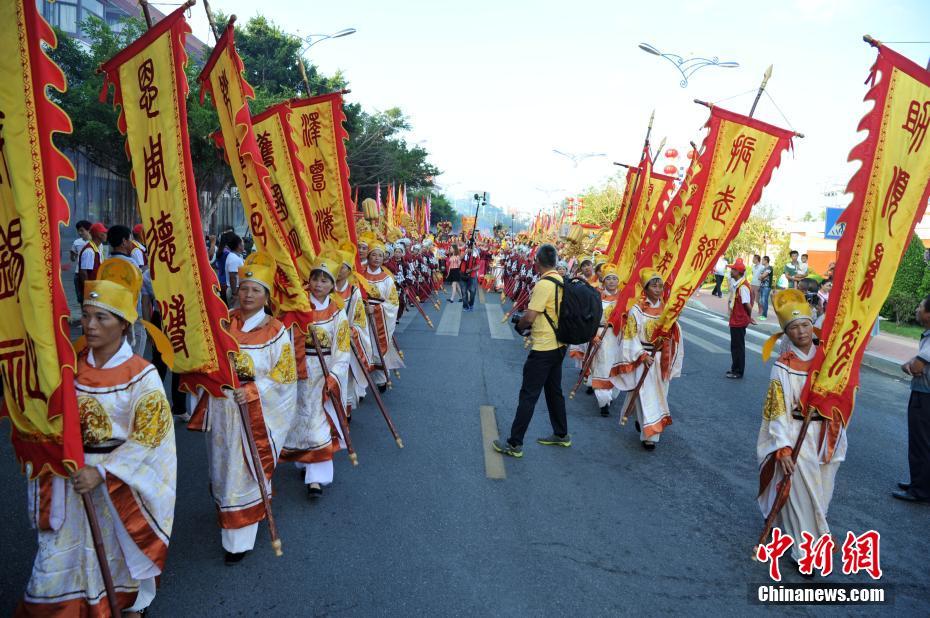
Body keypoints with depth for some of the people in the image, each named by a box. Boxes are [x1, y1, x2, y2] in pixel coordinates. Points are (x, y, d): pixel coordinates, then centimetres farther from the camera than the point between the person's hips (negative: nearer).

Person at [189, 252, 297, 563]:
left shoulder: (276, 331, -8)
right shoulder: (223, 321, 2)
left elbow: (285, 375, -9)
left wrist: (253, 391, -21)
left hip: (256, 413, -4)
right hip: (222, 409, 4)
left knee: (247, 472, 3)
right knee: (224, 468, 17)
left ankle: (239, 539, 17)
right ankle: (230, 523, 42)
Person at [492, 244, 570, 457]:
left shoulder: (544, 284, -21)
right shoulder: (561, 281, 5)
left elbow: (529, 316, -22)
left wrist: (520, 326, -2)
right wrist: (531, 325, 9)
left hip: (543, 349, -8)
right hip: (559, 345, 9)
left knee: (528, 396, -2)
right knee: (554, 390, 20)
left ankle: (514, 444, 4)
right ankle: (561, 435, 32)